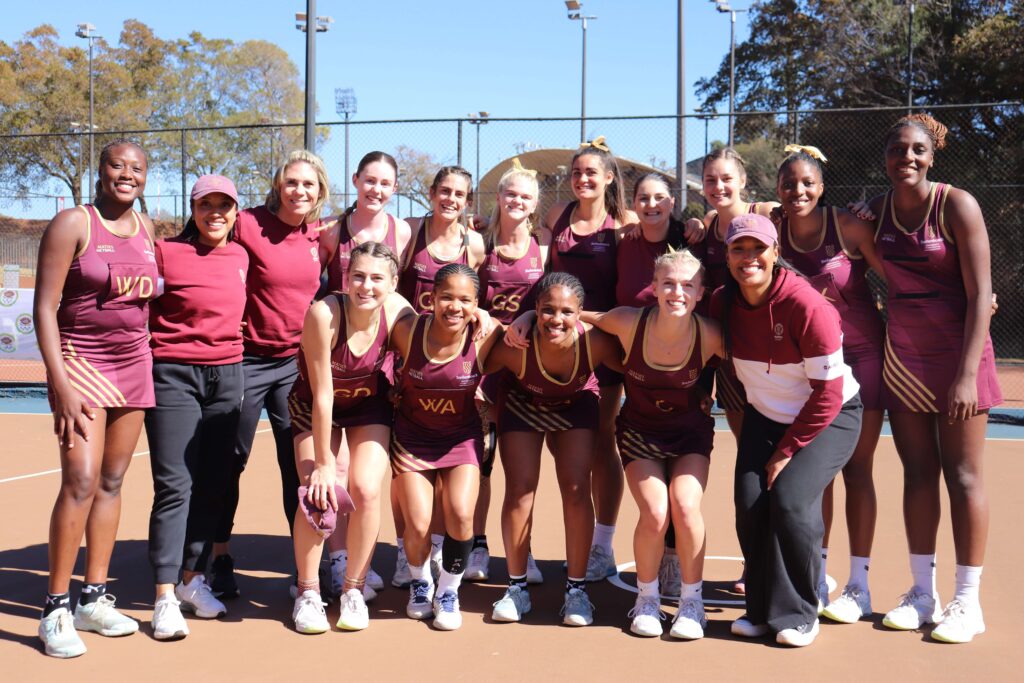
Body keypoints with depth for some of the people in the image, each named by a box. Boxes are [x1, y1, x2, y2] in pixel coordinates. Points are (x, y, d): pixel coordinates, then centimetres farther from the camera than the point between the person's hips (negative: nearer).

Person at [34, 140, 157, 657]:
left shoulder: (146, 229, 10)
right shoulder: (73, 224, -6)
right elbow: (44, 307, -10)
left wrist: (152, 362, 11)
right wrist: (61, 384, -18)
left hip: (135, 365, 6)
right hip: (82, 362, -5)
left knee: (112, 482, 7)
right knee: (80, 481, -14)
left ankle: (94, 599, 15)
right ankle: (56, 610, -5)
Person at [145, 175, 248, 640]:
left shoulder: (241, 257, 10)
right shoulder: (167, 252, -3)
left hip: (227, 375, 5)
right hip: (173, 373, -4)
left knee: (213, 484, 6)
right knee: (174, 486, -7)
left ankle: (192, 580, 19)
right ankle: (165, 597, -4)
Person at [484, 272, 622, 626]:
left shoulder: (594, 342, -35)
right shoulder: (516, 346, -37)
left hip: (575, 406, 0)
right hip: (523, 406, 0)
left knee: (576, 490, -9)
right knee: (519, 490, -5)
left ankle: (577, 589, 6)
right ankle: (517, 588, 11)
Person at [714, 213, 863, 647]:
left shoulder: (807, 306, -26)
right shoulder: (723, 303, -10)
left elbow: (828, 392, -22)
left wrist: (787, 451, -18)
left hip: (829, 417, -5)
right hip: (764, 416, 5)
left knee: (790, 498, -22)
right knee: (750, 502, -11)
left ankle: (798, 613, -3)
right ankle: (762, 609, 8)